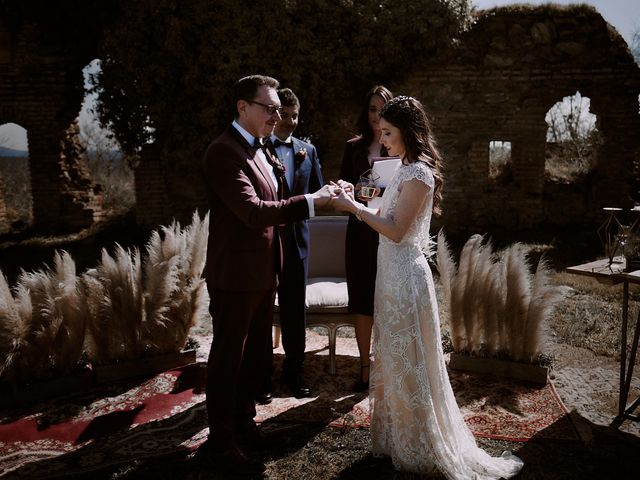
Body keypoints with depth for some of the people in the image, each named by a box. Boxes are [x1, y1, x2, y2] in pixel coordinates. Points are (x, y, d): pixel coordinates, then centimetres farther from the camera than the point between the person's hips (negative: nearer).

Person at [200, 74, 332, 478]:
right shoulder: (224, 152, -18)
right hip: (236, 274, -9)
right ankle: (220, 443, 21)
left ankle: (244, 422, 39)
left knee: (256, 353, 20)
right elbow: (253, 211, -28)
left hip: (262, 273, 9)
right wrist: (310, 202, -27)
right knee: (228, 357, 4)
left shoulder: (260, 149, 12)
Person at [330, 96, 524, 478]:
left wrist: (353, 207, -17)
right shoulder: (408, 170, 13)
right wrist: (355, 203, 3)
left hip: (405, 275, -9)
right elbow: (385, 220, 12)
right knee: (395, 359, 18)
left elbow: (396, 231, -20)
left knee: (407, 363, 4)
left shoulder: (418, 173, -16)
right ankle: (398, 438, 35)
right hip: (394, 272, 9)